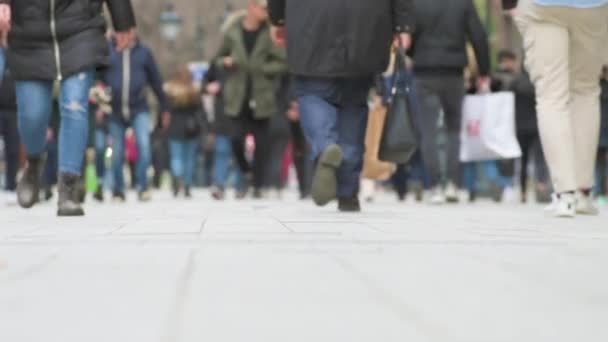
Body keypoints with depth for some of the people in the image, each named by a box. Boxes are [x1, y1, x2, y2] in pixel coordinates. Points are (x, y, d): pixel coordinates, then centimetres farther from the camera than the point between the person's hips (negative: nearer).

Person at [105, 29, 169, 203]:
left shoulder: (144, 52, 4)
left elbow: (156, 80, 10)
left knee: (144, 144, -19)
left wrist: (164, 108, 13)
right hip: (115, 110, 0)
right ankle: (118, 191, 21)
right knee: (117, 154, 6)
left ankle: (142, 187, -9)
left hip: (139, 109, 0)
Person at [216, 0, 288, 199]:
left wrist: (261, 68, -15)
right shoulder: (233, 32, 2)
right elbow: (221, 58, 15)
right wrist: (225, 62, -7)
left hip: (261, 99, -1)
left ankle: (258, 185, 15)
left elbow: (282, 63, -5)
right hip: (238, 98, 1)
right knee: (236, 139, -8)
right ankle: (246, 173, 19)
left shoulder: (270, 34, -3)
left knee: (261, 143, 4)